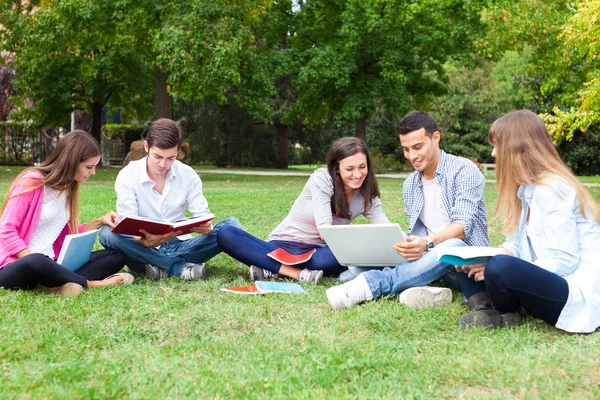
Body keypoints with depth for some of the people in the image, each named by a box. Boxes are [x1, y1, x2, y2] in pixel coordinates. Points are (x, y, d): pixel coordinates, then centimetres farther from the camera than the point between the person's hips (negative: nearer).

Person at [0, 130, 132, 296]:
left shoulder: (68, 188, 11)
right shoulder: (32, 181, -11)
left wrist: (99, 222, 3)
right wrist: (36, 262, -23)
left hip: (48, 264, 8)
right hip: (18, 266, -8)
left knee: (117, 255, -6)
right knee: (36, 262, -44)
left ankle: (60, 284, -30)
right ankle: (92, 283, -21)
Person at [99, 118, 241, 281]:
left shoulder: (188, 175, 0)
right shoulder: (127, 176, -7)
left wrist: (206, 226, -30)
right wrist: (144, 241, -39)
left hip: (178, 245, 2)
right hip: (144, 248, -2)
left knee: (232, 226, -20)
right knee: (107, 233, -32)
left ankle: (160, 266, -27)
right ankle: (181, 266, -32)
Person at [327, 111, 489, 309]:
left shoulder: (464, 170, -8)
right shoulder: (410, 185, 12)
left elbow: (463, 226, -20)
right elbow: (417, 234, 11)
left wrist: (428, 242, -39)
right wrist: (412, 247, -14)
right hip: (428, 256, 5)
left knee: (452, 246, -41)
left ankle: (371, 285, -44)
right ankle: (424, 290, -41)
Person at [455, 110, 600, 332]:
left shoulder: (553, 189, -19)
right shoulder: (526, 188, 10)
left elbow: (563, 261, -23)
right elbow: (518, 245, 12)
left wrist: (496, 267, -22)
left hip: (577, 294, -10)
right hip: (546, 281, 10)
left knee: (500, 267, -35)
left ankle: (505, 317, -5)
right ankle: (488, 310, -14)